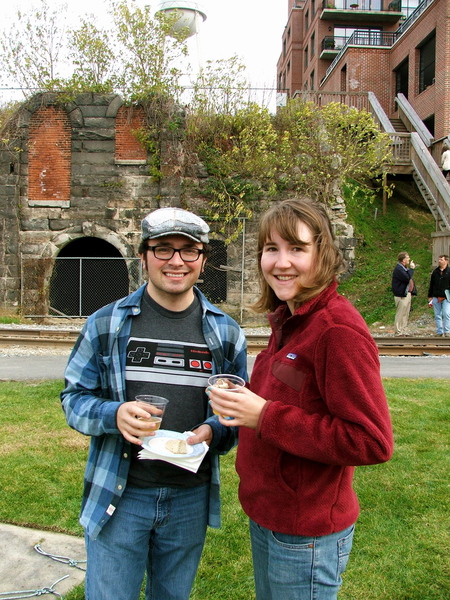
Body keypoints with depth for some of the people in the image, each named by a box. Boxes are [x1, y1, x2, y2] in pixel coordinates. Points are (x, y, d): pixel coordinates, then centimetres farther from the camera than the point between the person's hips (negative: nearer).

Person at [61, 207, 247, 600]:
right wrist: (113, 416, -21)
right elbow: (74, 396, 0)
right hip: (119, 496, -1)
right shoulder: (106, 324, -4)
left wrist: (212, 432, -16)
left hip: (191, 499, 2)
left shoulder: (225, 332, 1)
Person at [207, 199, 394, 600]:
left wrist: (265, 417, -26)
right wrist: (244, 404, -3)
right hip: (266, 516, 8)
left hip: (306, 536, -8)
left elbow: (372, 442, -26)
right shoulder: (288, 319, 4)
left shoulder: (339, 330, -24)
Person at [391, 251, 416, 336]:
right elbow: (407, 278, -26)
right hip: (401, 295, -10)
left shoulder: (404, 268, 17)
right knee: (400, 314, -7)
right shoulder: (398, 269, -15)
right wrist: (411, 269, -16)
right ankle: (398, 332, -2)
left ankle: (403, 331, 19)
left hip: (407, 293, 10)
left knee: (406, 314, 13)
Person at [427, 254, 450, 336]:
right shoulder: (435, 272, 11)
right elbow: (431, 285, 15)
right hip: (436, 298, 4)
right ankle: (439, 332, 13)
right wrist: (430, 296, 12)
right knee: (437, 315, 7)